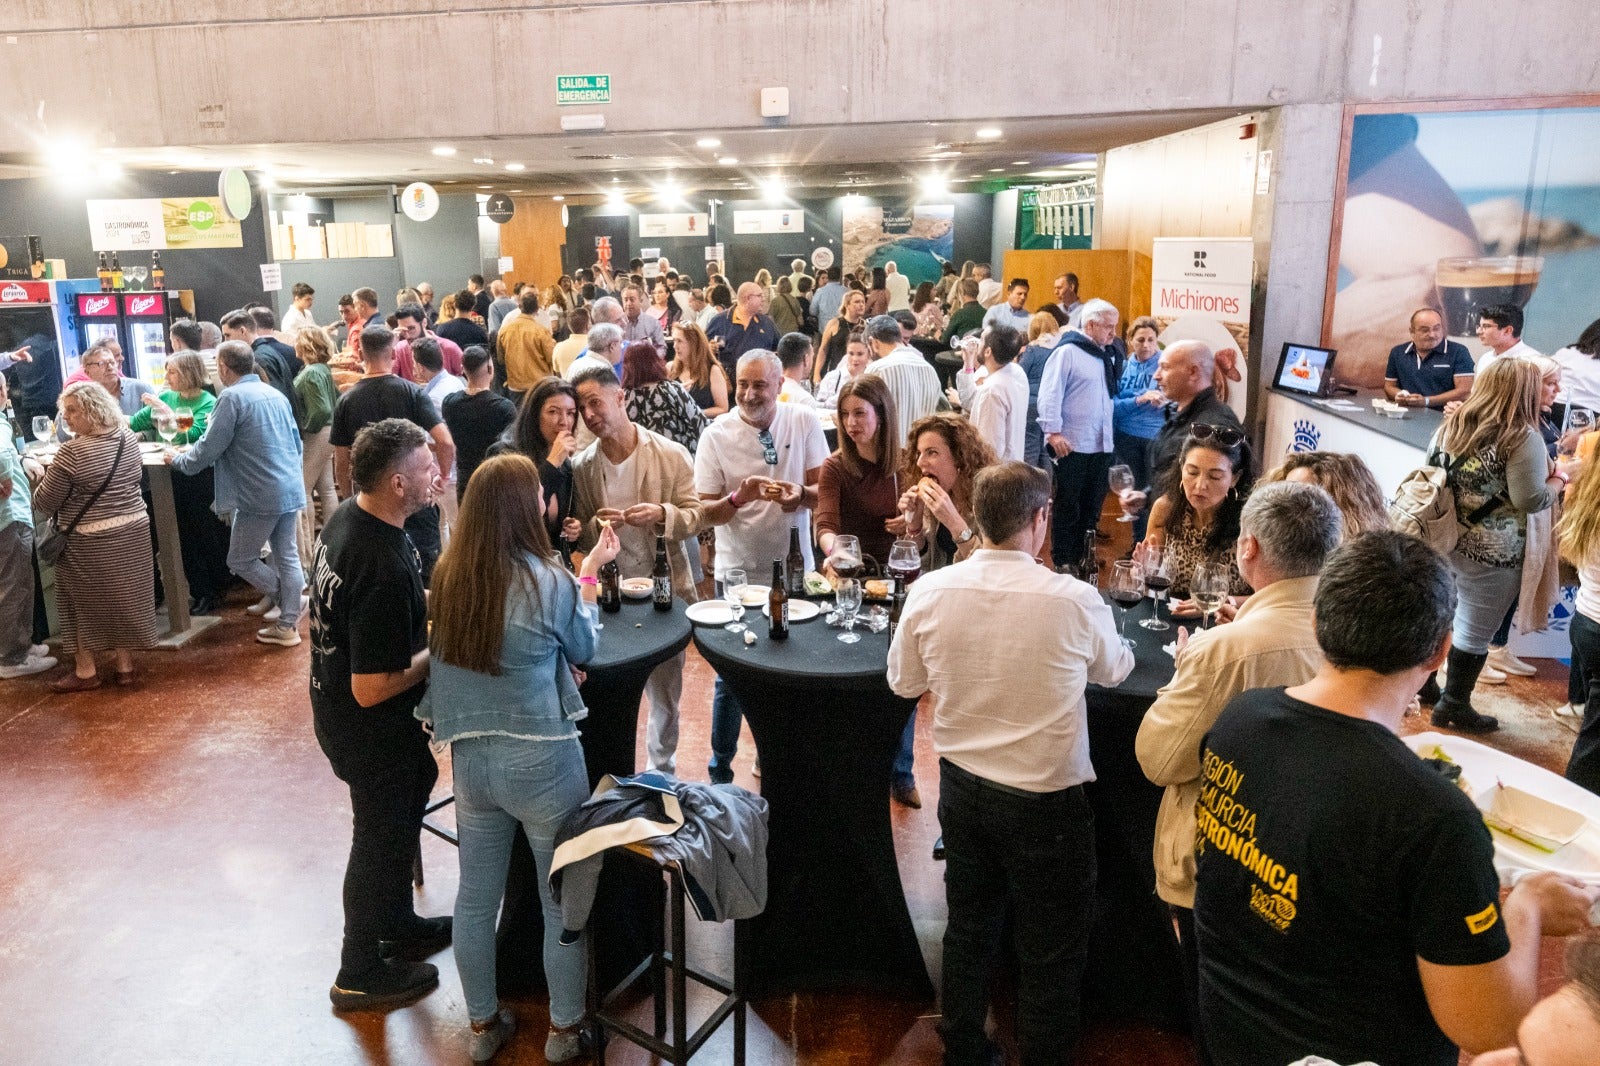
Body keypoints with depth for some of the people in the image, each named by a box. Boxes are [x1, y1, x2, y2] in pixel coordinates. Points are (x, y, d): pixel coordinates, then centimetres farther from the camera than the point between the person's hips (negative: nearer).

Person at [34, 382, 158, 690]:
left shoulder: (72, 452, -19)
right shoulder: (128, 438, 0)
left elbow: (43, 503, -11)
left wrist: (45, 480, 8)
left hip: (89, 541, -5)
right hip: (132, 531, 6)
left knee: (85, 603, 9)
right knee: (124, 598, 12)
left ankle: (86, 671, 19)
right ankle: (125, 666, 20)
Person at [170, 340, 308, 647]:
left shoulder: (232, 397, -13)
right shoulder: (274, 393, 11)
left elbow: (209, 448, -11)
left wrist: (179, 461, 6)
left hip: (261, 495, -8)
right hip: (291, 489, 8)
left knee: (240, 560, 9)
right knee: (287, 556, 10)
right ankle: (288, 625, 15)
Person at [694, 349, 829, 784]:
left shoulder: (804, 423, -4)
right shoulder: (716, 435, -7)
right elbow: (706, 513, -7)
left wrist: (801, 494, -26)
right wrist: (739, 497, -27)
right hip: (738, 569, -1)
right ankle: (720, 769, 25)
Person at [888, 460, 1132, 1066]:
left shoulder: (929, 592, -12)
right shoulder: (1075, 600, -20)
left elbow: (904, 682, 3)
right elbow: (1114, 670, 1)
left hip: (962, 785, 4)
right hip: (1046, 797, -4)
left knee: (969, 925, 24)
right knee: (1051, 949, 16)